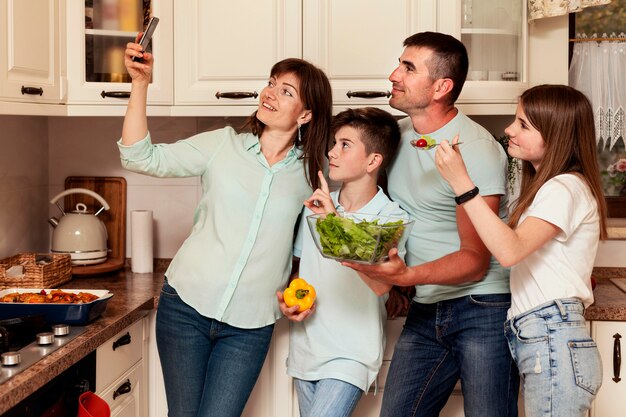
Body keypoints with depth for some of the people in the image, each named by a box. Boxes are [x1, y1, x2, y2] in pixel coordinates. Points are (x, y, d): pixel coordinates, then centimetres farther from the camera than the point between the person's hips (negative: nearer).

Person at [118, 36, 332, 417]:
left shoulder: (311, 172, 2)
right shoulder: (223, 145, 0)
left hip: (249, 327, 0)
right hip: (186, 304, 0)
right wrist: (140, 84, -14)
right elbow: (141, 158, -6)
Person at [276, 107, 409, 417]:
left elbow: (381, 284, -28)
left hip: (350, 357, -5)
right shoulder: (315, 204, 4)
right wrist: (285, 298, -3)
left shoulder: (391, 217, -12)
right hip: (305, 349, 5)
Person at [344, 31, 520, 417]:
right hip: (425, 311, 7)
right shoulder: (396, 135, 6)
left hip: (483, 309, -6)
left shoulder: (476, 150, -16)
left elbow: (476, 262, -18)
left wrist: (407, 276, -34)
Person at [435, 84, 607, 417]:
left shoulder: (565, 189, -11)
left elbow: (510, 250, -25)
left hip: (554, 345, -10)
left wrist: (461, 183, -25)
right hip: (540, 343, 10)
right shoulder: (550, 186, 21)